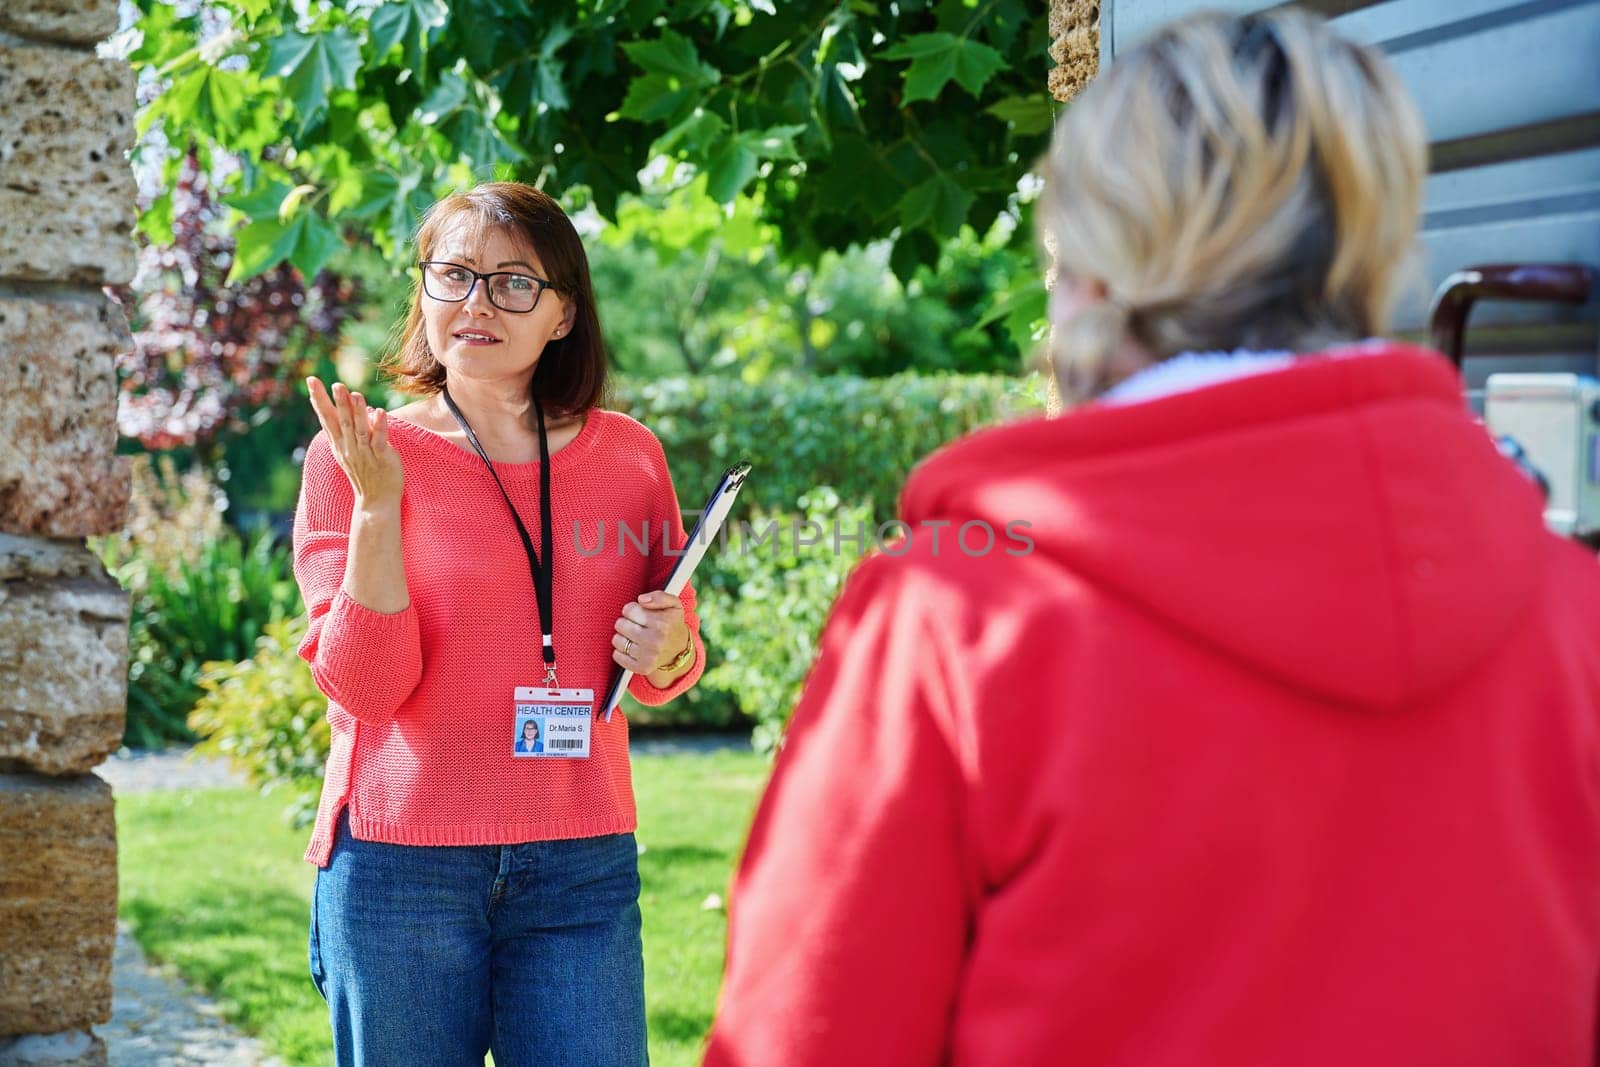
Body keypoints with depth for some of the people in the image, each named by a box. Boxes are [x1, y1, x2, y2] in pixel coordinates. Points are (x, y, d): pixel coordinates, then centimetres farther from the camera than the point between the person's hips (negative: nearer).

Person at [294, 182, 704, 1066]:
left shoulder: (627, 456, 6)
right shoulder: (356, 455, -2)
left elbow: (662, 671, 17)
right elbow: (364, 686, -8)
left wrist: (667, 652, -6)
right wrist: (377, 503, -16)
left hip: (582, 866, 2)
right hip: (401, 865, -2)